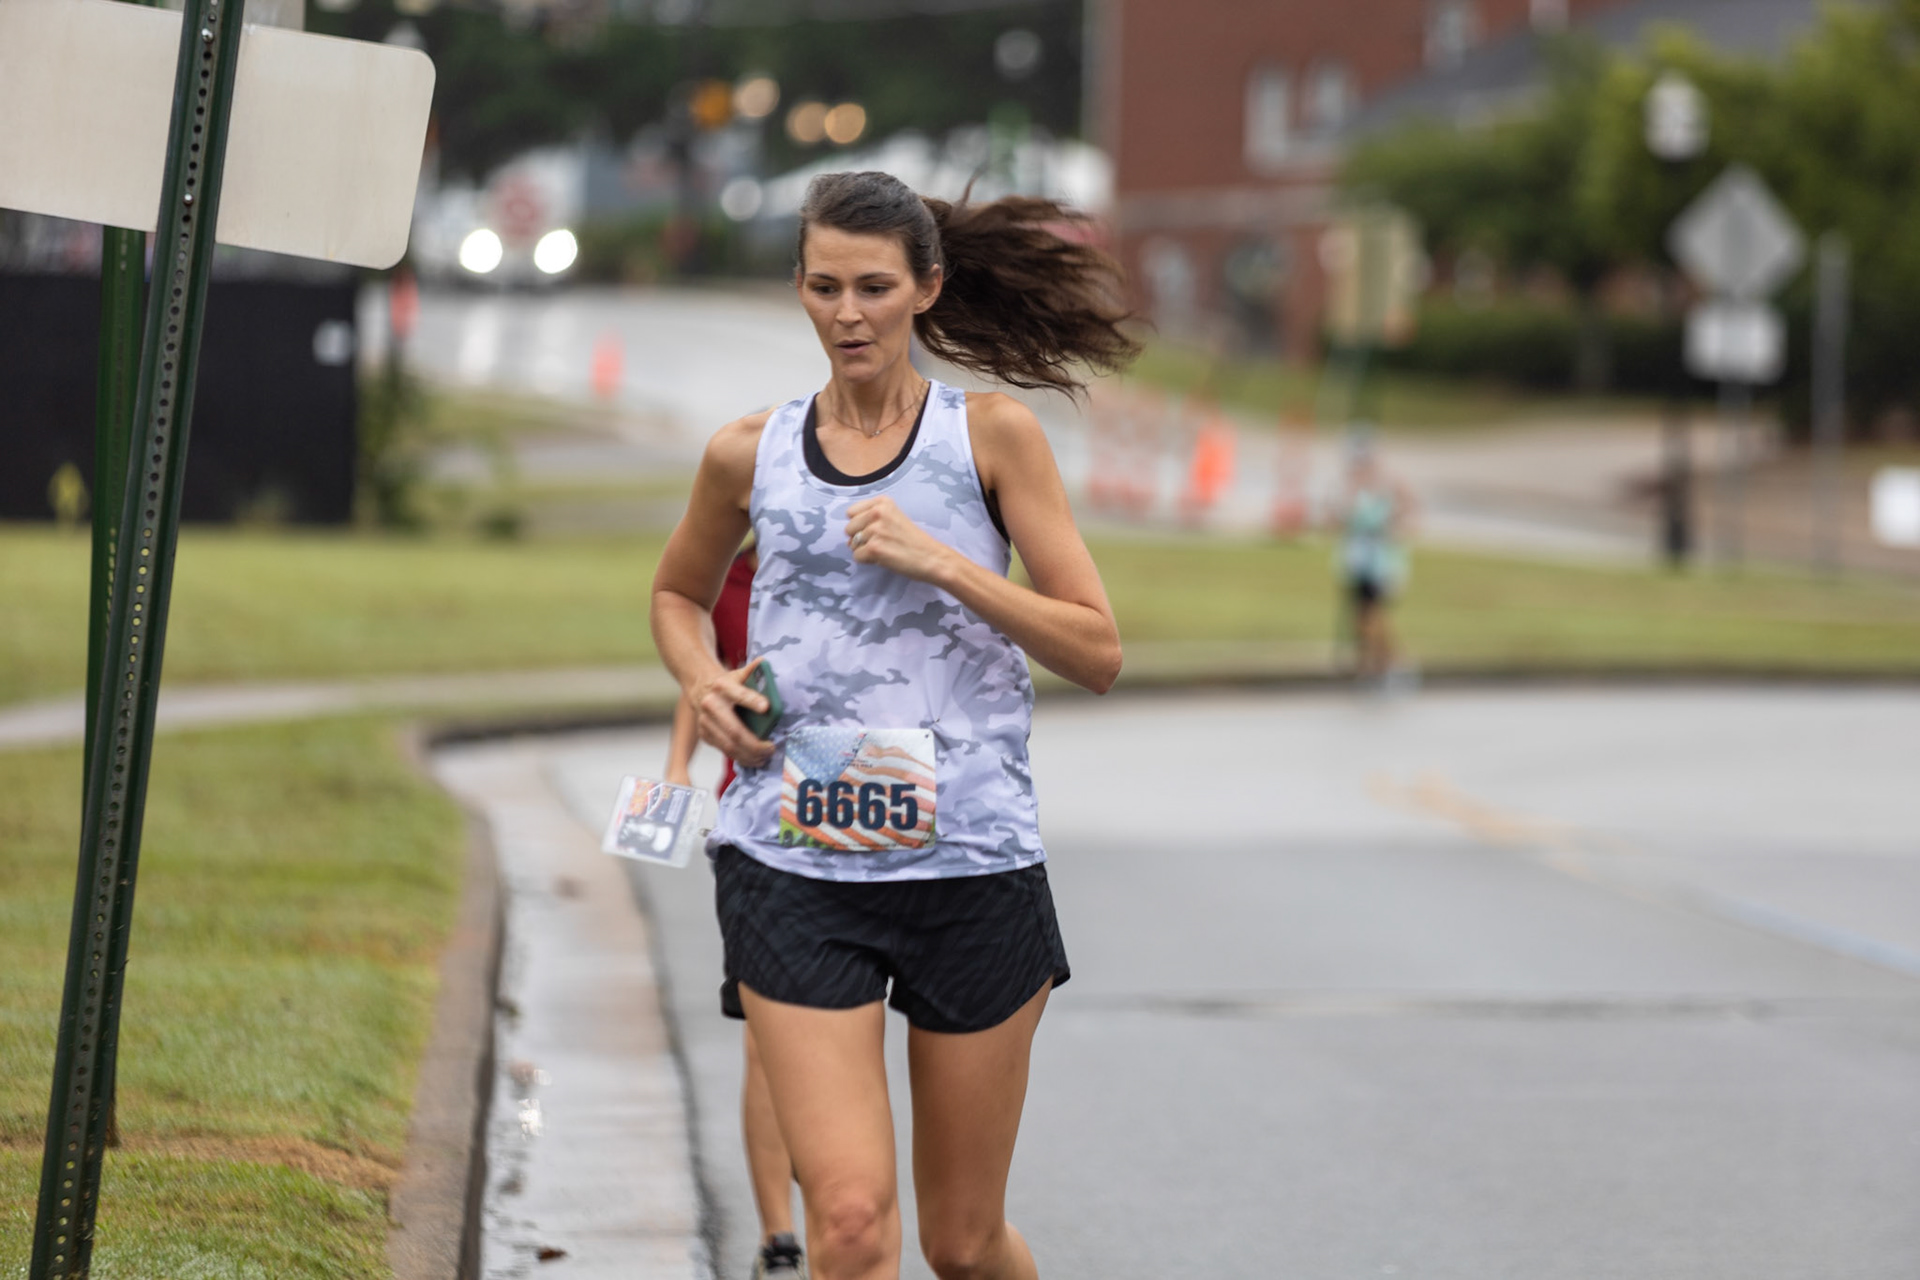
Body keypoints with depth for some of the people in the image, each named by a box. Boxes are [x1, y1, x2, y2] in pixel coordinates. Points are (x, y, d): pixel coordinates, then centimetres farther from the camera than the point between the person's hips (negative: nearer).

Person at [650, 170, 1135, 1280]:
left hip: (972, 864, 0)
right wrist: (704, 682, 6)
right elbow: (678, 593, 27)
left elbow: (1099, 653, -3)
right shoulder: (751, 454, 7)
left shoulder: (993, 436, 1)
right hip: (792, 866, 1)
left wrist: (943, 564, -15)